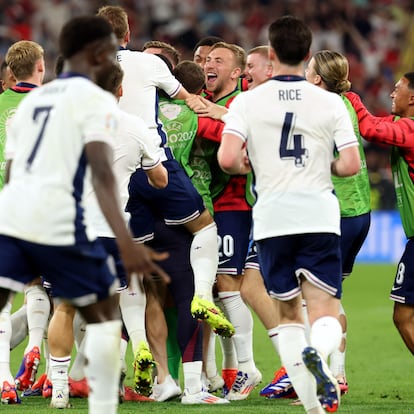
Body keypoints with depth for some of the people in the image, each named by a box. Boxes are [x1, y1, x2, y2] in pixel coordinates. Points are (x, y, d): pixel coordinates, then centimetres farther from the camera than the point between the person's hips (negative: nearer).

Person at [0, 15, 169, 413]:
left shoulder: (33, 98, 22)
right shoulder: (96, 99, 1)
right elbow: (101, 173, -13)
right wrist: (126, 243, -21)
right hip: (57, 221, -6)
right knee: (104, 312, 13)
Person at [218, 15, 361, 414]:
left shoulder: (247, 101, 1)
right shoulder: (330, 102, 4)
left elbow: (227, 159, -11)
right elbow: (351, 164, 0)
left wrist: (247, 166, 11)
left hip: (271, 218, 1)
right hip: (319, 216, 0)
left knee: (288, 312, 14)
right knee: (326, 313, -1)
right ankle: (317, 352, -37)